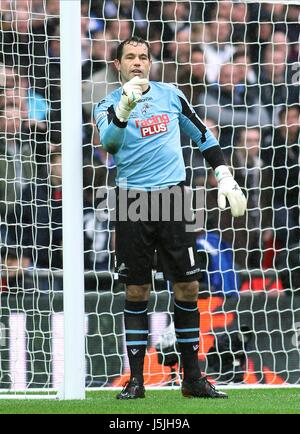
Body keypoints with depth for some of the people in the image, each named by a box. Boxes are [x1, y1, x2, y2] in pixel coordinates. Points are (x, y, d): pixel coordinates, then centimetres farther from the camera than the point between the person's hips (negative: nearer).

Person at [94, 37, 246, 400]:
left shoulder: (171, 95, 9)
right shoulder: (109, 105, 1)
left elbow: (202, 136, 19)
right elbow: (109, 143, -20)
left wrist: (225, 178, 11)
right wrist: (124, 108, -37)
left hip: (172, 198, 2)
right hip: (133, 201, -2)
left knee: (187, 288, 0)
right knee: (136, 291, -1)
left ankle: (192, 378, 8)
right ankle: (136, 380, 5)